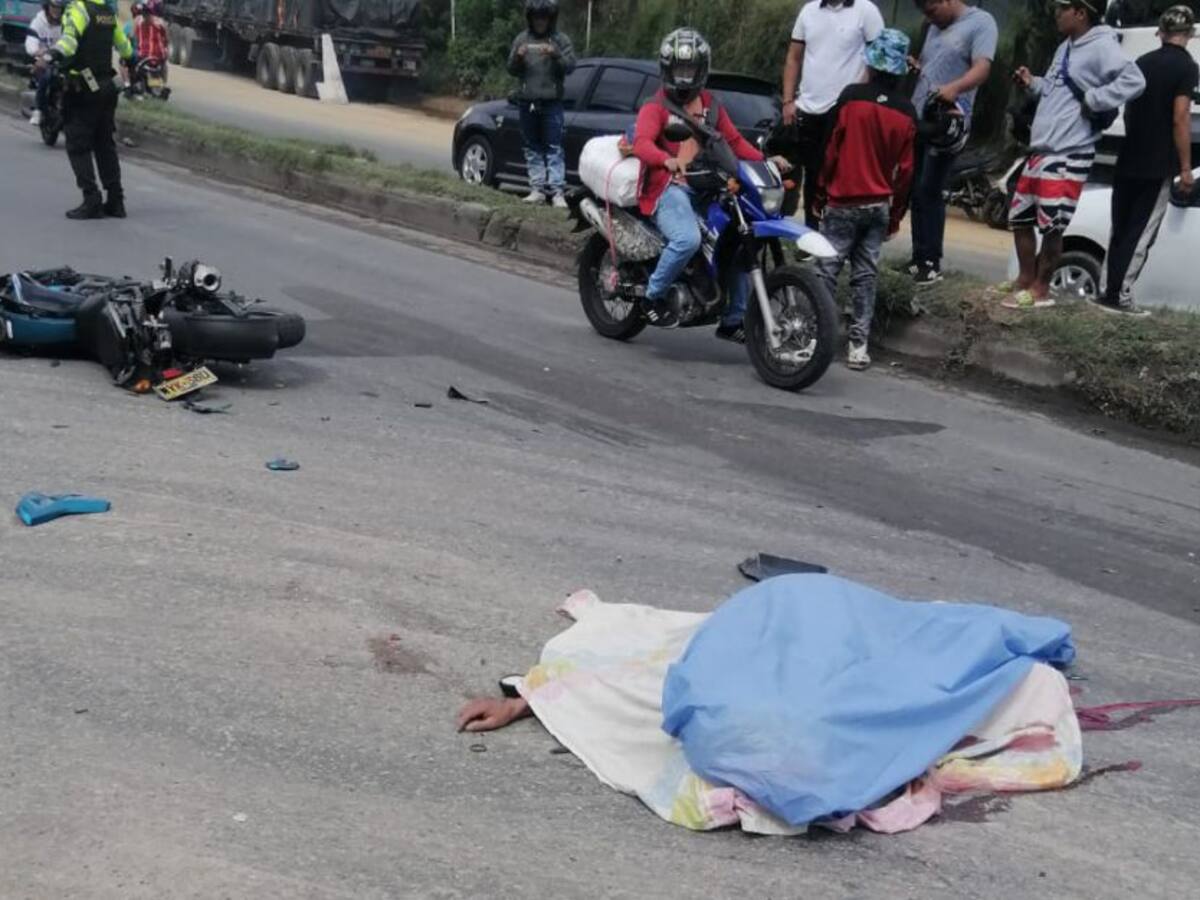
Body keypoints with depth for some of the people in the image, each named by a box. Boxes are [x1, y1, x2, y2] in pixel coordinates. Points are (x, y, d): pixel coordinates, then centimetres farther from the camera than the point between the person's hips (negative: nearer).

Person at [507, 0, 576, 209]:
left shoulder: (561, 39, 2)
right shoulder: (522, 39, 10)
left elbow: (570, 66, -5)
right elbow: (512, 70, 9)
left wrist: (556, 55, -23)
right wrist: (517, 57, -13)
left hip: (551, 102, -4)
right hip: (527, 101, 4)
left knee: (554, 148, -8)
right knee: (532, 149, 6)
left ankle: (558, 191, -11)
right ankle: (537, 190, 10)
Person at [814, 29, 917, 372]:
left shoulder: (852, 96, -9)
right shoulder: (907, 112, 2)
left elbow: (833, 149, -6)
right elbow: (905, 170, 5)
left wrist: (821, 193, 4)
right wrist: (896, 215, 13)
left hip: (844, 202, -3)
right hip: (880, 205, 4)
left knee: (827, 270, 0)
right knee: (866, 275, 6)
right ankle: (859, 346, 4)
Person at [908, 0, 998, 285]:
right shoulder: (936, 28, 19)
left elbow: (982, 69, -20)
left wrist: (955, 87, -37)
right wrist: (913, 68, 11)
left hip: (947, 122, -8)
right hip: (918, 119, 8)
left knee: (929, 191, -11)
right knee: (915, 191, 10)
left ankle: (931, 262, -6)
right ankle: (919, 256, 17)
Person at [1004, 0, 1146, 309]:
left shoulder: (1101, 47, -13)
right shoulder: (1065, 48, 17)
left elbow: (1133, 81, -24)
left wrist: (1092, 100, -21)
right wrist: (1032, 84, 10)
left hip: (1068, 156, -10)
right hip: (1040, 151, 10)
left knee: (1051, 226, -6)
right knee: (1019, 218, 16)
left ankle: (1040, 289, 8)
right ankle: (1026, 279, 29)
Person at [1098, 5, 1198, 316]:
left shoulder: (1142, 62, 9)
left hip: (1127, 162, 6)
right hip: (1158, 166, -6)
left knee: (1120, 230, 12)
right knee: (1141, 234, -2)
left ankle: (1108, 291, 11)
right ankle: (1120, 295, -4)